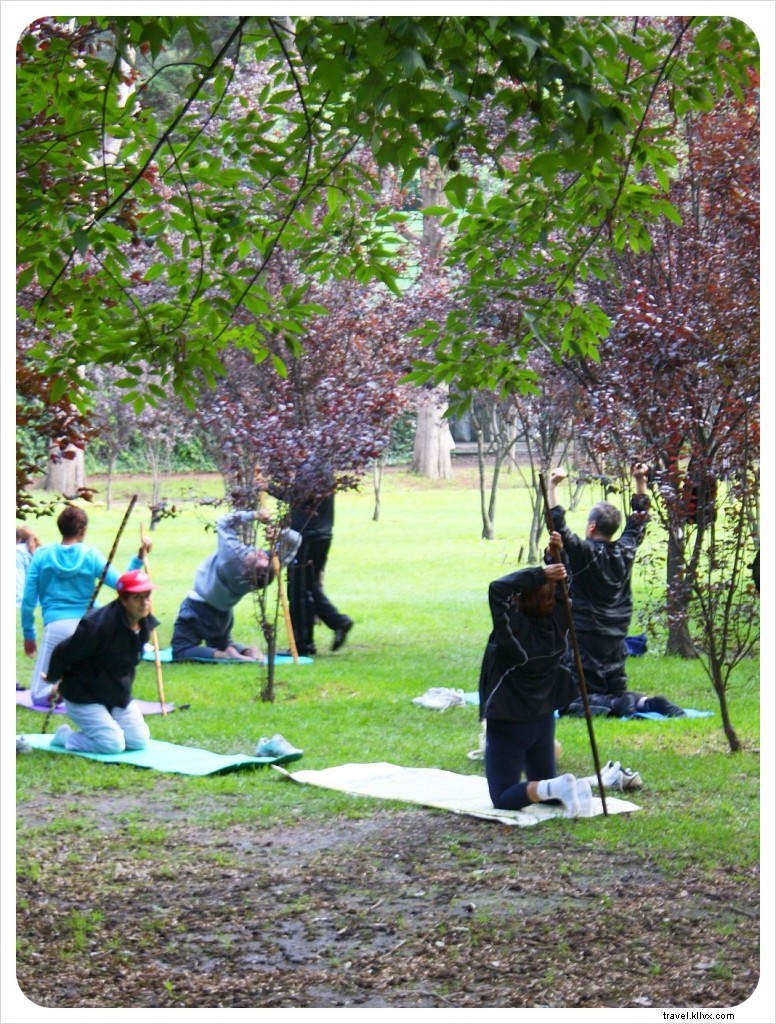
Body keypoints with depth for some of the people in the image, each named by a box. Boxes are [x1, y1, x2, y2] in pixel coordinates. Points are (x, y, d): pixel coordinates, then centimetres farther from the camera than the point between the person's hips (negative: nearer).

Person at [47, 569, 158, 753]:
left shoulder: (145, 624, -5)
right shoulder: (98, 625, -30)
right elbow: (63, 652, -17)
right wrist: (54, 678, -1)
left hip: (119, 696, 8)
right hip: (84, 696, -8)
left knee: (138, 740, 0)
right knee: (113, 744, -17)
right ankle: (65, 736, 7)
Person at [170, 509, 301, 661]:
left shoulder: (235, 554, -38)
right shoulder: (263, 575, -22)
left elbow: (225, 523, -25)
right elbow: (294, 540, -14)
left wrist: (255, 516, -29)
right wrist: (278, 532, -33)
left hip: (199, 607, -6)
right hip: (223, 612, 6)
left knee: (181, 652, -4)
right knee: (221, 645, 29)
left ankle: (226, 655, -19)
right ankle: (247, 651, 0)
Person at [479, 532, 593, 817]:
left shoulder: (513, 628, -25)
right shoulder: (556, 625, -7)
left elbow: (498, 588, -33)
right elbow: (561, 591, 8)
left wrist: (540, 573, -28)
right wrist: (556, 557, -8)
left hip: (507, 724, -6)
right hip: (543, 721, 6)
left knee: (504, 798, -2)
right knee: (542, 783, 22)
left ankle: (556, 787, -27)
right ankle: (573, 788, -10)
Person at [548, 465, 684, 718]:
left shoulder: (584, 553, -13)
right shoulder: (625, 552, 4)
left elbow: (558, 525, -17)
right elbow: (639, 519, 18)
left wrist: (553, 486, -16)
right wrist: (640, 481, 22)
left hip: (585, 641, -6)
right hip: (615, 643, 6)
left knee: (569, 702, -4)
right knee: (616, 692, 17)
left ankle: (615, 706, -27)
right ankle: (646, 703, -11)